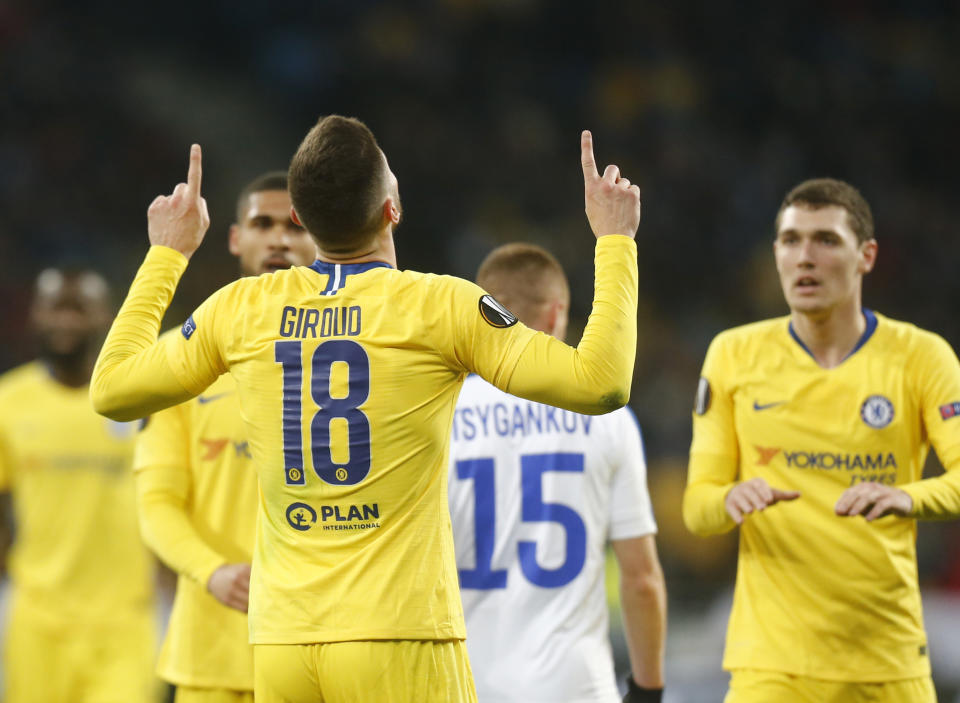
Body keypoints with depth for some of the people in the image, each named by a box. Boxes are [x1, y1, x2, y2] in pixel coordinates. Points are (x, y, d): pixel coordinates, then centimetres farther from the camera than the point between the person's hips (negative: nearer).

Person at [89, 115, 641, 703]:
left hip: (281, 642, 4)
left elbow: (111, 389, 18)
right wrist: (616, 241, 4)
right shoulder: (441, 306, -6)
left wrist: (168, 254, 29)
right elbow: (600, 384, -9)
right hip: (400, 638, -4)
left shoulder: (241, 309, 5)